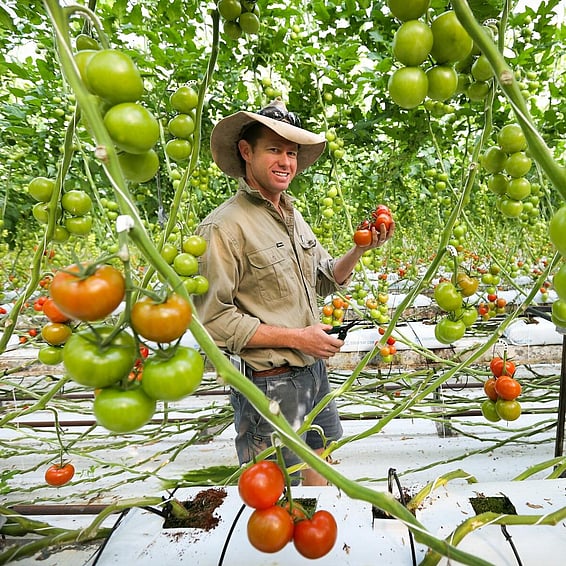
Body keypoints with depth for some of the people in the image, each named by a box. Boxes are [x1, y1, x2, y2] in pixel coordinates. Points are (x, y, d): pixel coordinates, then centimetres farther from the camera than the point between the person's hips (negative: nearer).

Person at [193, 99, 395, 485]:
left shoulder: (293, 215, 6)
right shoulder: (224, 226, -20)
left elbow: (326, 280, 14)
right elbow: (212, 319, -23)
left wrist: (359, 250, -5)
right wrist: (297, 337, -20)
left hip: (313, 369, 8)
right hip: (269, 384, -8)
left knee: (319, 469, 29)